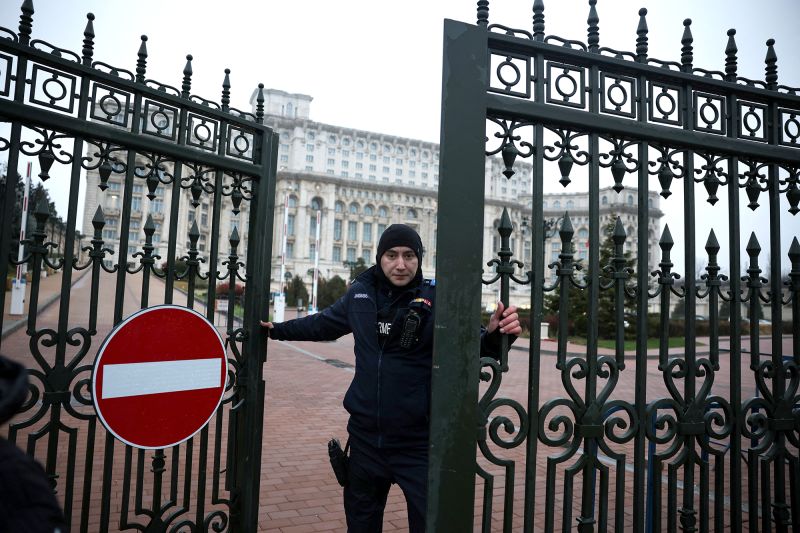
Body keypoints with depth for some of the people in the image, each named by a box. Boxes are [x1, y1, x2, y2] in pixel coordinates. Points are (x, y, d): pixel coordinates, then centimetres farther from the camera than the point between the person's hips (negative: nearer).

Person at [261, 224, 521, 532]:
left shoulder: (436, 297, -13)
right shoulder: (360, 293, 0)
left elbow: (473, 343, -18)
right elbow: (323, 324, 17)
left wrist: (494, 334, -39)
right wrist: (278, 329, 25)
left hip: (419, 442, -4)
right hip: (366, 436, 5)